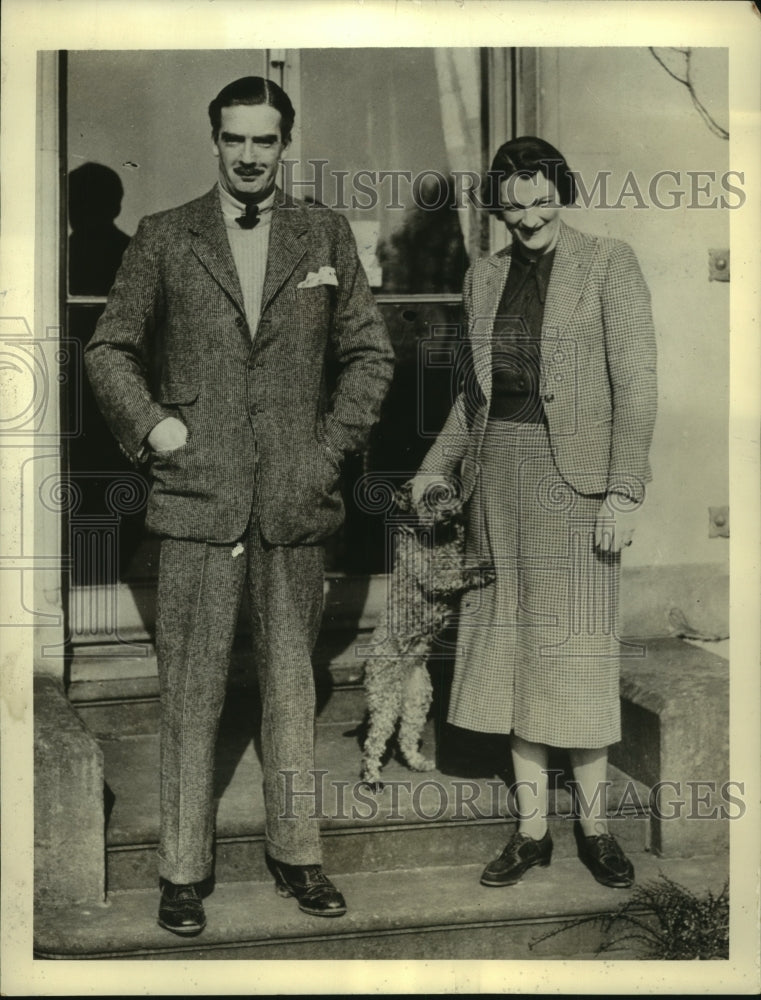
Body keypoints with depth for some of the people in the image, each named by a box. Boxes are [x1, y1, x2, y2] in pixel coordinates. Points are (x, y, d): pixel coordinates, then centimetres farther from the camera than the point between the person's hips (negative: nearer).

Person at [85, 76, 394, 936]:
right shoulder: (163, 239, 4)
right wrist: (151, 425, -4)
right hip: (197, 498, -1)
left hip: (294, 502, 2)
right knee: (190, 691, 2)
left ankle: (295, 852, 25)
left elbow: (368, 353, 12)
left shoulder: (325, 236, 8)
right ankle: (183, 869, 15)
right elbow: (108, 349, 10)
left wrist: (332, 448, 2)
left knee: (291, 685, 11)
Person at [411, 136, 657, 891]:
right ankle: (531, 829, 16)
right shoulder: (483, 278, 12)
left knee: (575, 654, -1)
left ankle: (593, 824, 16)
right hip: (498, 478, 5)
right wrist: (436, 468, 15)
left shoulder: (608, 264, -3)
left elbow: (635, 385, -8)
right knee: (513, 650, 7)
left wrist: (624, 492, -15)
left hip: (573, 477, -5)